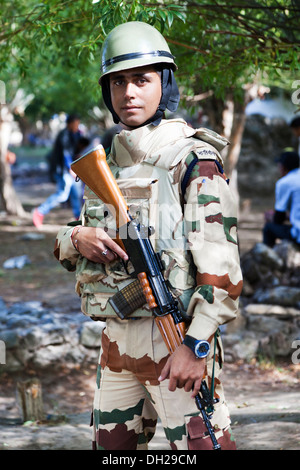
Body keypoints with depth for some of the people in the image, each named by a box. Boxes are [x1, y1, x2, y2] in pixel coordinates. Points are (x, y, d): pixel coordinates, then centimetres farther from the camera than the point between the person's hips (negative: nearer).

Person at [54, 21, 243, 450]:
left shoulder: (193, 159, -8)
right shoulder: (108, 165, 14)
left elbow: (218, 264, -15)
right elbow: (62, 249, 18)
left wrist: (195, 345, -21)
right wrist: (78, 240, -6)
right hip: (117, 340, 7)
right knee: (111, 446, 16)